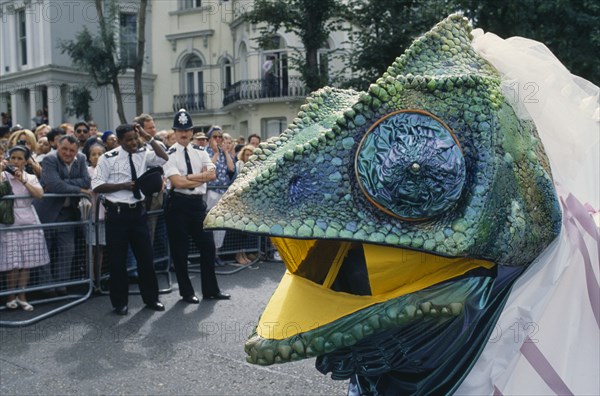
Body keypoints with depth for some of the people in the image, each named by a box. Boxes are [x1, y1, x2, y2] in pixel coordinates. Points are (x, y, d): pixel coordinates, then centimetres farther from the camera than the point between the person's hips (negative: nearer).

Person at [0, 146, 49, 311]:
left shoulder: (31, 177, 9)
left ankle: (22, 296, 13)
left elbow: (39, 194, -8)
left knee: (26, 261, 3)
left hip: (28, 222, 3)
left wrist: (23, 180, -14)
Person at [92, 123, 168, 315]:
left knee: (146, 256, 10)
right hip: (117, 213, -3)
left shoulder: (143, 154, 5)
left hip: (138, 211, 3)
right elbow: (96, 186, -8)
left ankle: (151, 298, 25)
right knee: (117, 260, 6)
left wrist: (149, 138, -10)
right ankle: (120, 302, 21)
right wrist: (122, 186, -16)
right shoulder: (108, 158, -6)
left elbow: (165, 158, -6)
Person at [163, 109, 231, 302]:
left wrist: (189, 177, -15)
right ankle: (186, 292, 22)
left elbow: (212, 174, -6)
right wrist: (201, 177, -10)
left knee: (208, 247, 9)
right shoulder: (169, 155, -7)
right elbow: (178, 182, -18)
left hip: (198, 203, 5)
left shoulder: (200, 152, 8)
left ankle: (211, 290, 23)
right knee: (179, 251, 6)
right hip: (178, 205, -4)